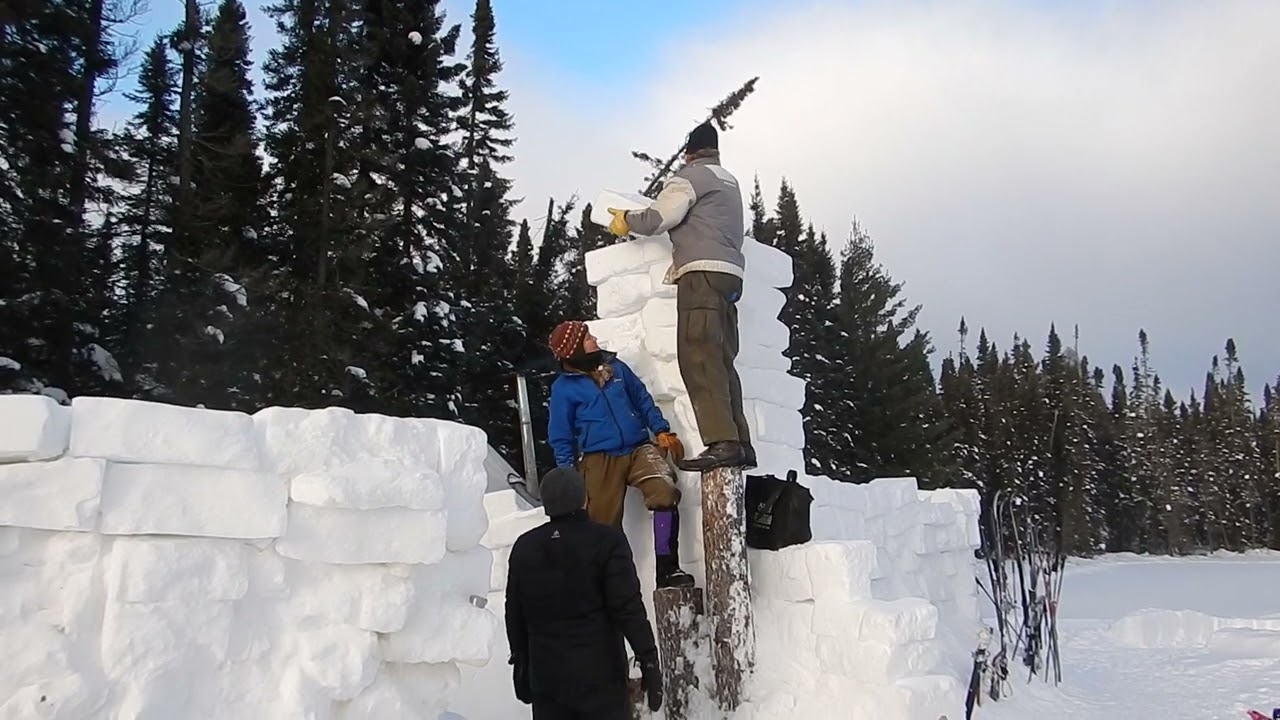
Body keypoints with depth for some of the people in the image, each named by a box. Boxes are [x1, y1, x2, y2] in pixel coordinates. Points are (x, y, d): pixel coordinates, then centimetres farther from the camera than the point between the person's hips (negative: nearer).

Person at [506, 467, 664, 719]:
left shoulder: (524, 547, 6)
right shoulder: (607, 541, -10)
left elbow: (515, 615, 13)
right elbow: (628, 608, -13)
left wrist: (520, 662, 23)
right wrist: (649, 660, -8)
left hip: (545, 677, 5)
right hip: (599, 675, -4)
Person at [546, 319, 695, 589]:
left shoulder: (615, 366, 13)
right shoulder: (564, 387, 2)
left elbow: (642, 399, 19)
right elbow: (560, 437, 4)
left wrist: (662, 431, 9)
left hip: (638, 449, 3)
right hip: (599, 460, -2)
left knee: (666, 493, -21)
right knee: (604, 525, -5)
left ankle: (667, 569, -17)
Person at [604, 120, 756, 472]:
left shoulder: (691, 175, 2)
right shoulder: (730, 182, 28)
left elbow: (661, 216, -9)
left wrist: (626, 220, 9)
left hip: (703, 271, -9)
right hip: (731, 273, 9)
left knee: (698, 357, -16)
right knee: (721, 360, 7)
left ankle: (722, 442, -27)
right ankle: (740, 445, 2)